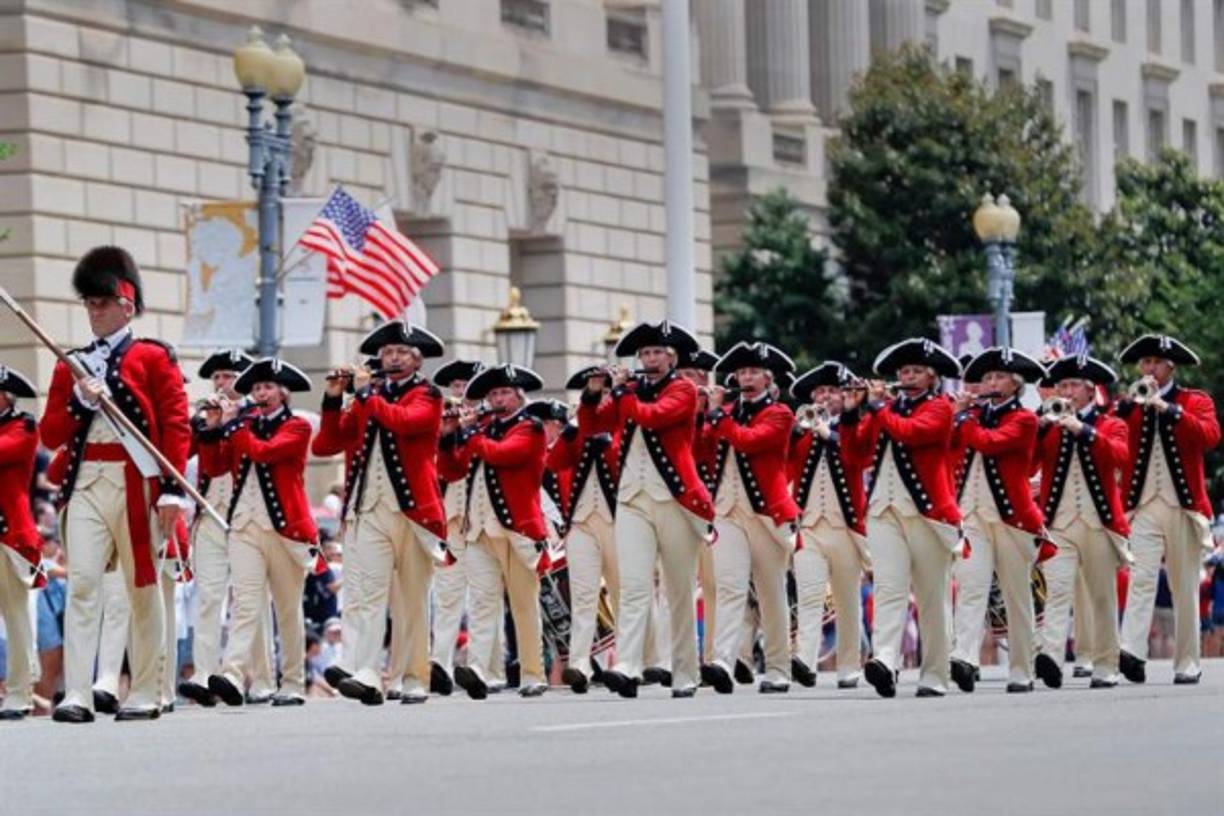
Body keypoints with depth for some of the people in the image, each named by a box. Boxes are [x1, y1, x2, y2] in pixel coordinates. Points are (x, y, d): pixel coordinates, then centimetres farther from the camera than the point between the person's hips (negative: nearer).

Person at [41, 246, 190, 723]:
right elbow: (50, 435, 11)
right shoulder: (71, 365, 14)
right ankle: (77, 696, -16)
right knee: (82, 583, -10)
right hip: (86, 483, 2)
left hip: (136, 483, -2)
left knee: (144, 589, 5)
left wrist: (173, 490, -11)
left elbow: (177, 427, -2)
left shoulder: (155, 358, 4)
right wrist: (81, 401, -7)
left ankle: (145, 696, 11)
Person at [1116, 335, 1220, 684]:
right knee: (1141, 579, -16)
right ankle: (1133, 654, -28)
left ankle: (1188, 664, 10)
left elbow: (1210, 436, -13)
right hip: (1143, 508, 0)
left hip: (1183, 507, 0)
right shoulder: (1129, 405, 11)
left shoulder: (1196, 402, 6)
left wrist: (1168, 409, -21)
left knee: (1185, 589, 4)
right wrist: (1129, 404, -16)